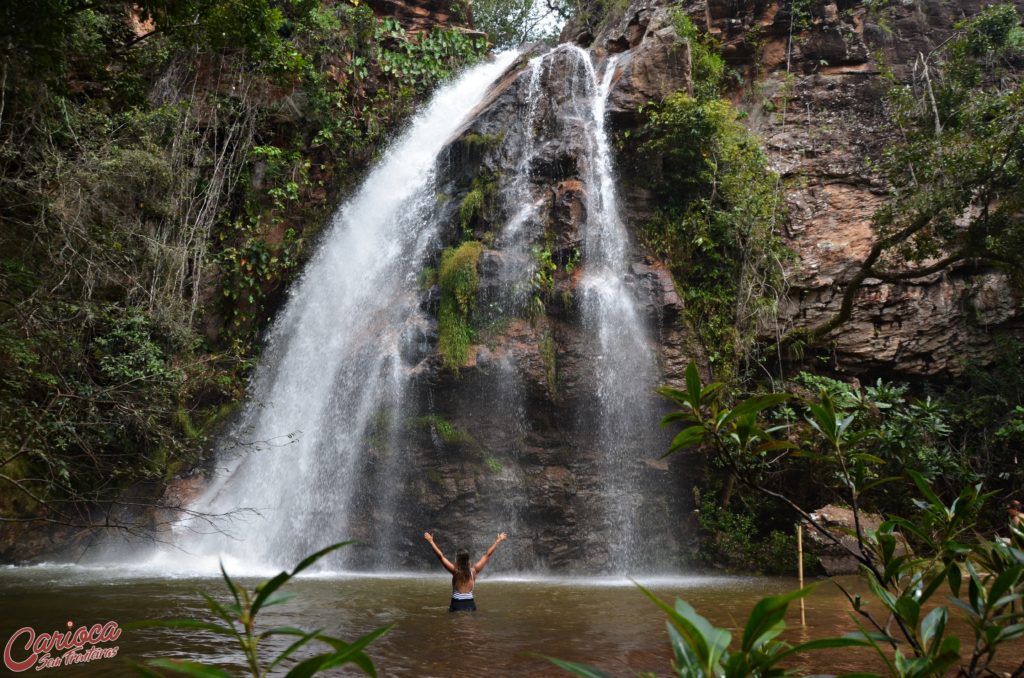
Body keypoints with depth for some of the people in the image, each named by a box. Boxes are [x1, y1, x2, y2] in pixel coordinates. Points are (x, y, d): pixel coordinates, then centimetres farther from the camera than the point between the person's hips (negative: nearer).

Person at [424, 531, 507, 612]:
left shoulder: (455, 571, -7)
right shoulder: (474, 571, 1)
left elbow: (440, 556, -8)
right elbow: (487, 555, 9)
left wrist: (431, 541, -3)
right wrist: (498, 541, 16)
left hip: (456, 605, -3)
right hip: (470, 605, 3)